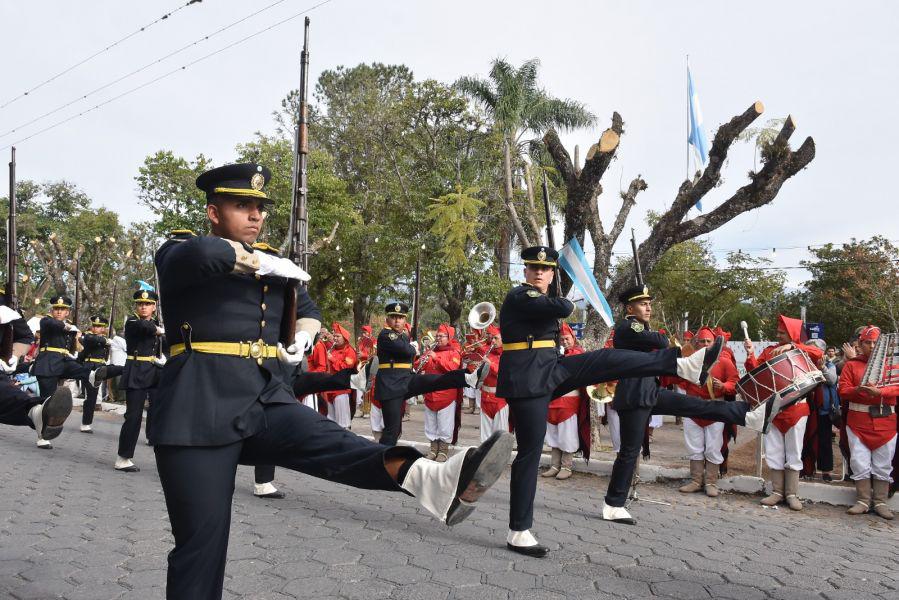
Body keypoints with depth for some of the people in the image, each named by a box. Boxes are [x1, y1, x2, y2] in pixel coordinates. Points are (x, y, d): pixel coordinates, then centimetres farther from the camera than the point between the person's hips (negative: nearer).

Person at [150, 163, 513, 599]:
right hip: (201, 411, -3)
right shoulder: (178, 250, 2)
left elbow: (307, 309, 33)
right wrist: (266, 264, -11)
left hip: (267, 402, 3)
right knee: (202, 541, -3)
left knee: (329, 442, -25)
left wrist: (300, 341, 10)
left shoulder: (271, 263, 19)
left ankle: (435, 482, -50)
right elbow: (202, 254, -24)